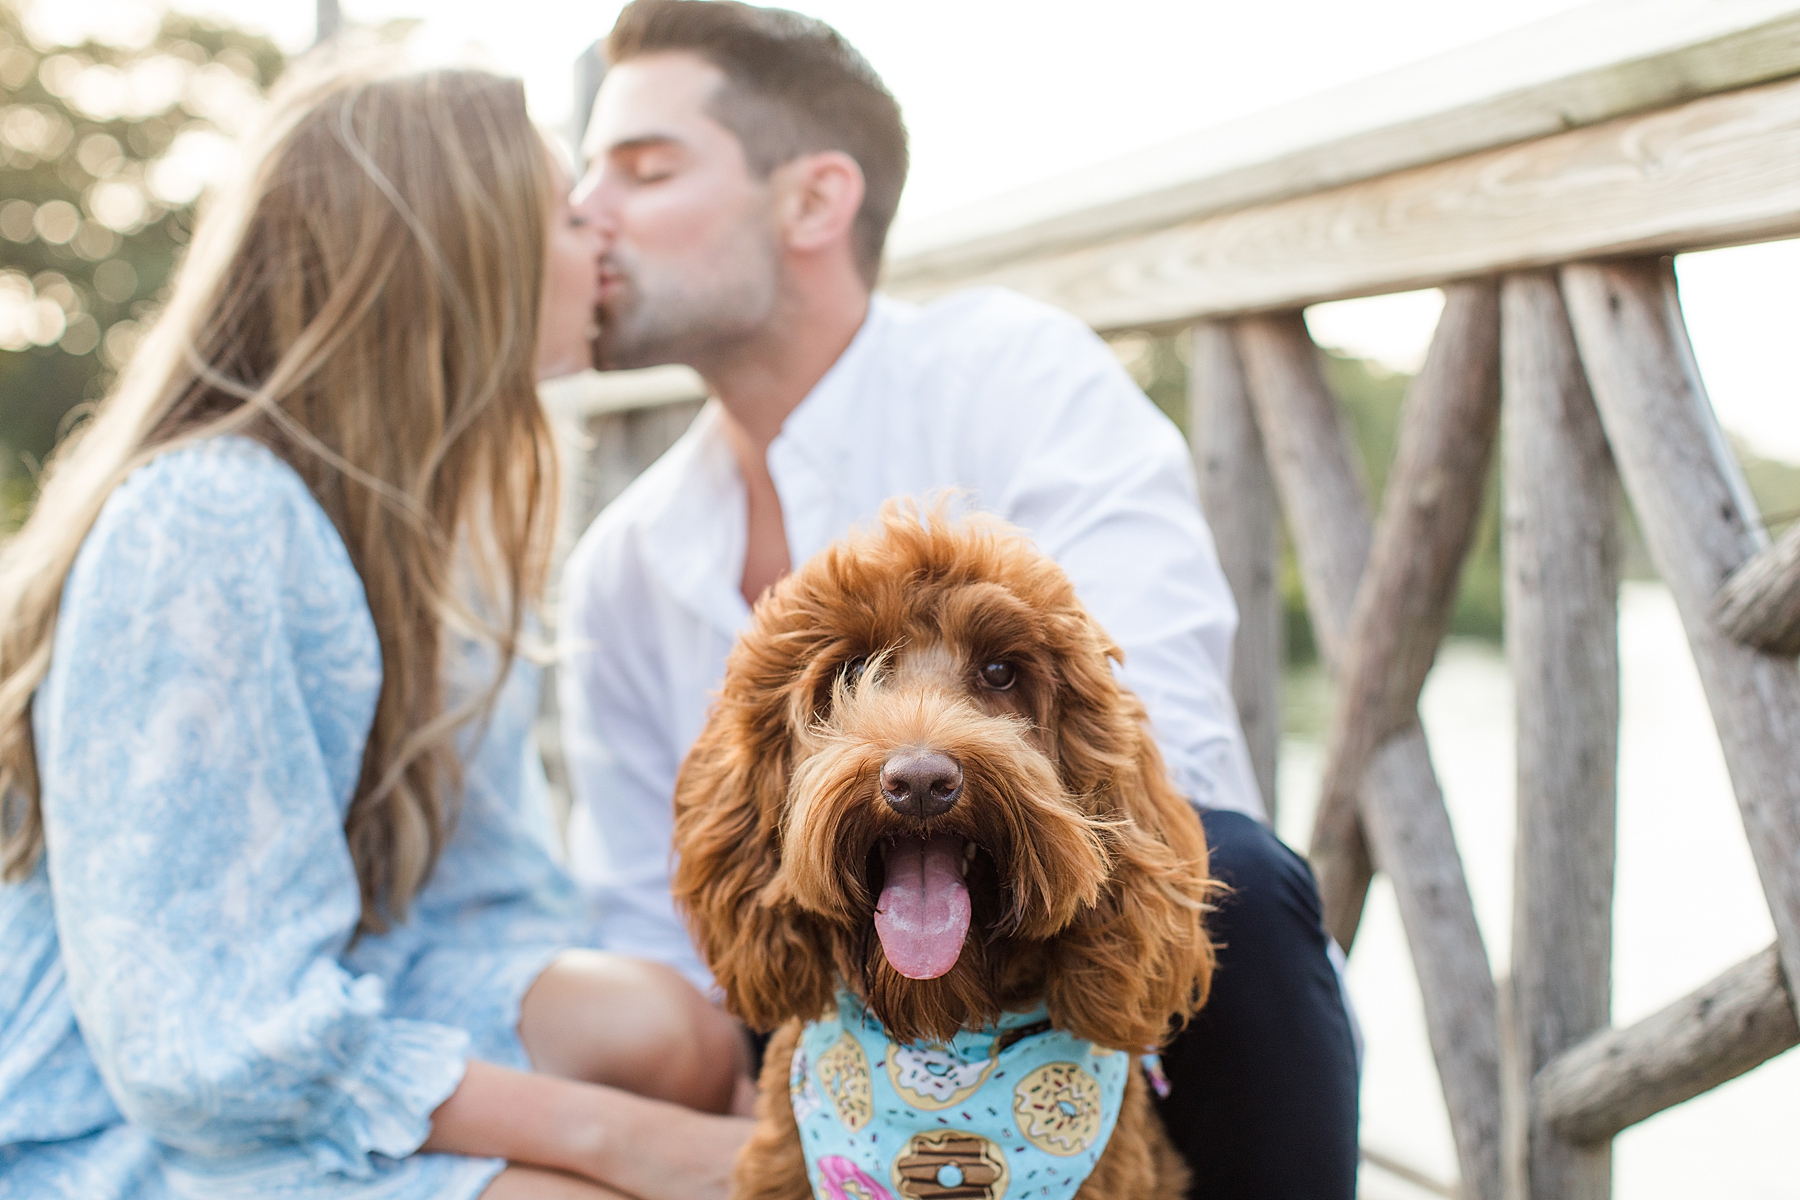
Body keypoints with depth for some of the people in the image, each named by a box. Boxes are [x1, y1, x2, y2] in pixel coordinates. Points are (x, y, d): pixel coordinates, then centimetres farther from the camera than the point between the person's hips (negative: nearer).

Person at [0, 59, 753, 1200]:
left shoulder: (431, 512, 5)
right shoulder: (203, 522, -22)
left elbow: (480, 872, 5)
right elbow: (214, 1041, -25)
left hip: (325, 1028, 7)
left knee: (672, 1028, -18)